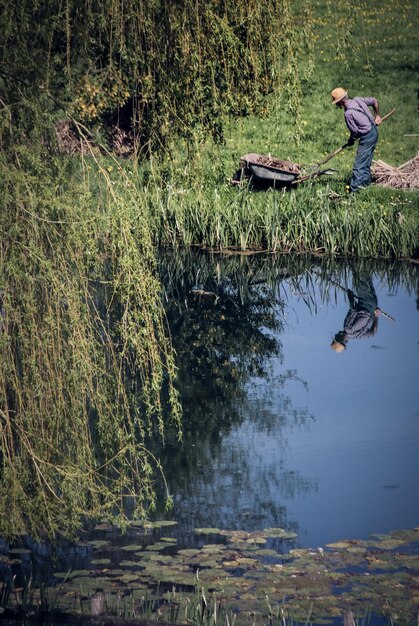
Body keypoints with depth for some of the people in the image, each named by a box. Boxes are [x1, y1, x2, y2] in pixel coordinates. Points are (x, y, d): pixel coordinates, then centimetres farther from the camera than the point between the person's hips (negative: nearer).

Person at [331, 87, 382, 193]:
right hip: (374, 131, 9)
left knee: (359, 165, -7)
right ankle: (366, 182, 31)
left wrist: (351, 141, 8)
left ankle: (354, 190, -8)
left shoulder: (348, 113, -21)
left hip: (367, 136, -9)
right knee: (366, 162, 21)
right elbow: (375, 101, 13)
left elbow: (355, 132, -13)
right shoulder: (357, 100, 2)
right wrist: (377, 115, 23)